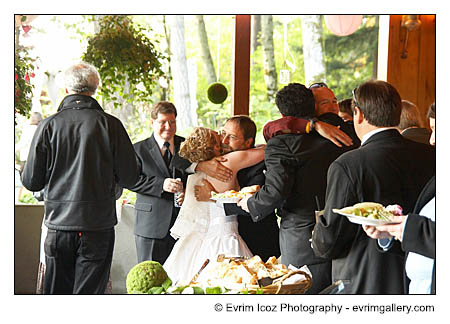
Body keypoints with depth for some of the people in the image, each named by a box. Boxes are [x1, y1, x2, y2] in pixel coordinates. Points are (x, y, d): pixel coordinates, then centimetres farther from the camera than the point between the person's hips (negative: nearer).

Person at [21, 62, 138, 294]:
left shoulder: (48, 125, -3)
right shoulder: (111, 125, -6)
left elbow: (31, 182, 0)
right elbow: (129, 177, -3)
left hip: (58, 225, 2)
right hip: (98, 225, -1)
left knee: (56, 292, 13)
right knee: (89, 292, 4)